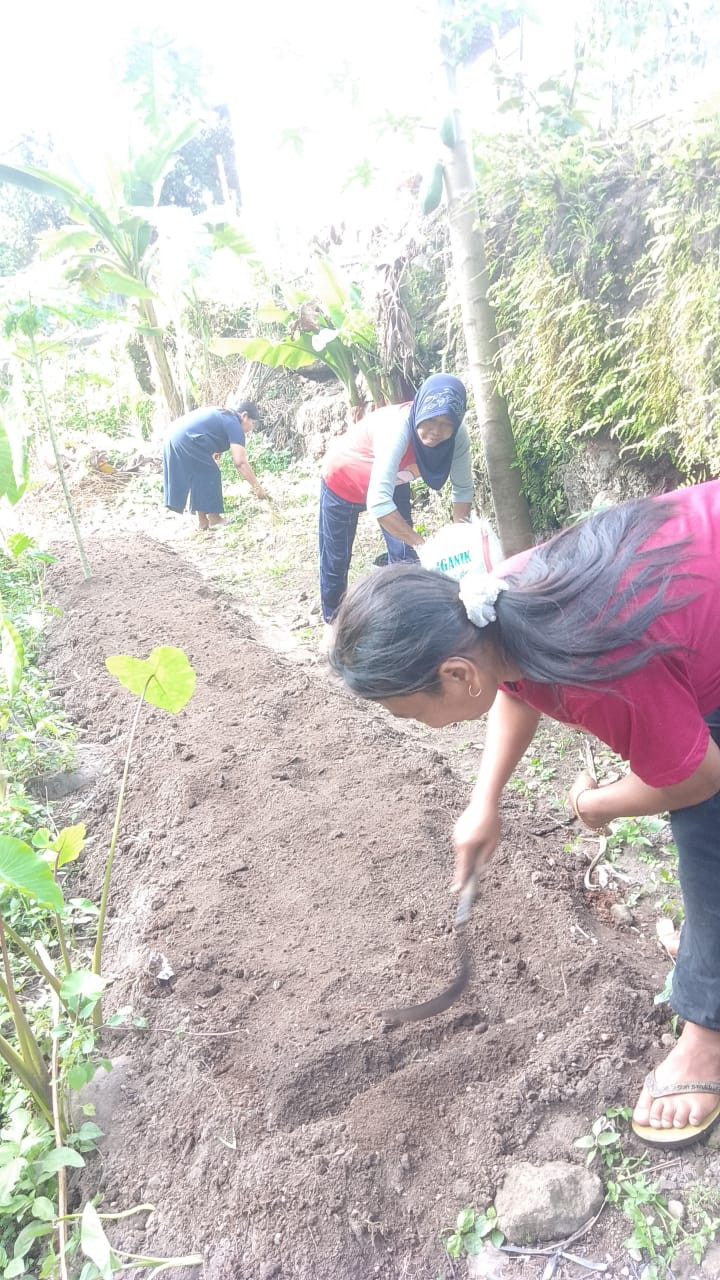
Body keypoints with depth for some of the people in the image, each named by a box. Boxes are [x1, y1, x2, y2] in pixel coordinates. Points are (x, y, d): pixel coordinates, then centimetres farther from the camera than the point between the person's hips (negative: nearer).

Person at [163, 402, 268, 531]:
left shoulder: (222, 416, 23)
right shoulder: (234, 424, -5)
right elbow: (240, 462, -13)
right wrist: (257, 486, -10)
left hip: (174, 438, 10)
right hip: (186, 441, -10)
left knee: (200, 476, 17)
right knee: (210, 476, 2)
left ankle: (202, 521, 20)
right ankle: (213, 519, 6)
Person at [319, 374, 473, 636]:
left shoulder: (457, 436, -29)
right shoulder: (397, 428, -44)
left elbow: (463, 488, -15)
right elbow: (378, 502, -50)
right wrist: (424, 544, -49)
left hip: (392, 481, 4)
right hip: (343, 479, -4)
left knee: (404, 554, -1)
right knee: (336, 556, 11)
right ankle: (332, 619, 34)